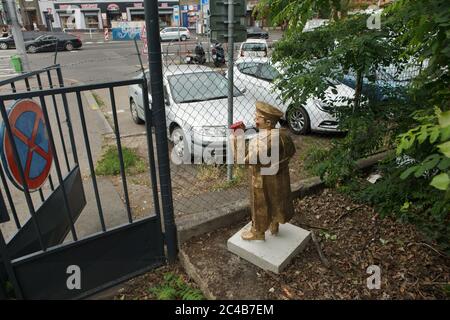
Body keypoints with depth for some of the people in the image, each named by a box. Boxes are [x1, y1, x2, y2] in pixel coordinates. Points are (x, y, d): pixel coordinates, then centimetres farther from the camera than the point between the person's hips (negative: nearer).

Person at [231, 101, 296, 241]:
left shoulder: (259, 141, -32)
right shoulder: (283, 134, -8)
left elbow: (242, 158, -29)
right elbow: (291, 151, 8)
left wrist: (235, 137, -23)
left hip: (263, 181, -7)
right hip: (280, 178, 7)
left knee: (261, 206, 14)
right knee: (277, 201, 26)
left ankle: (258, 232, 36)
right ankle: (274, 226, 48)